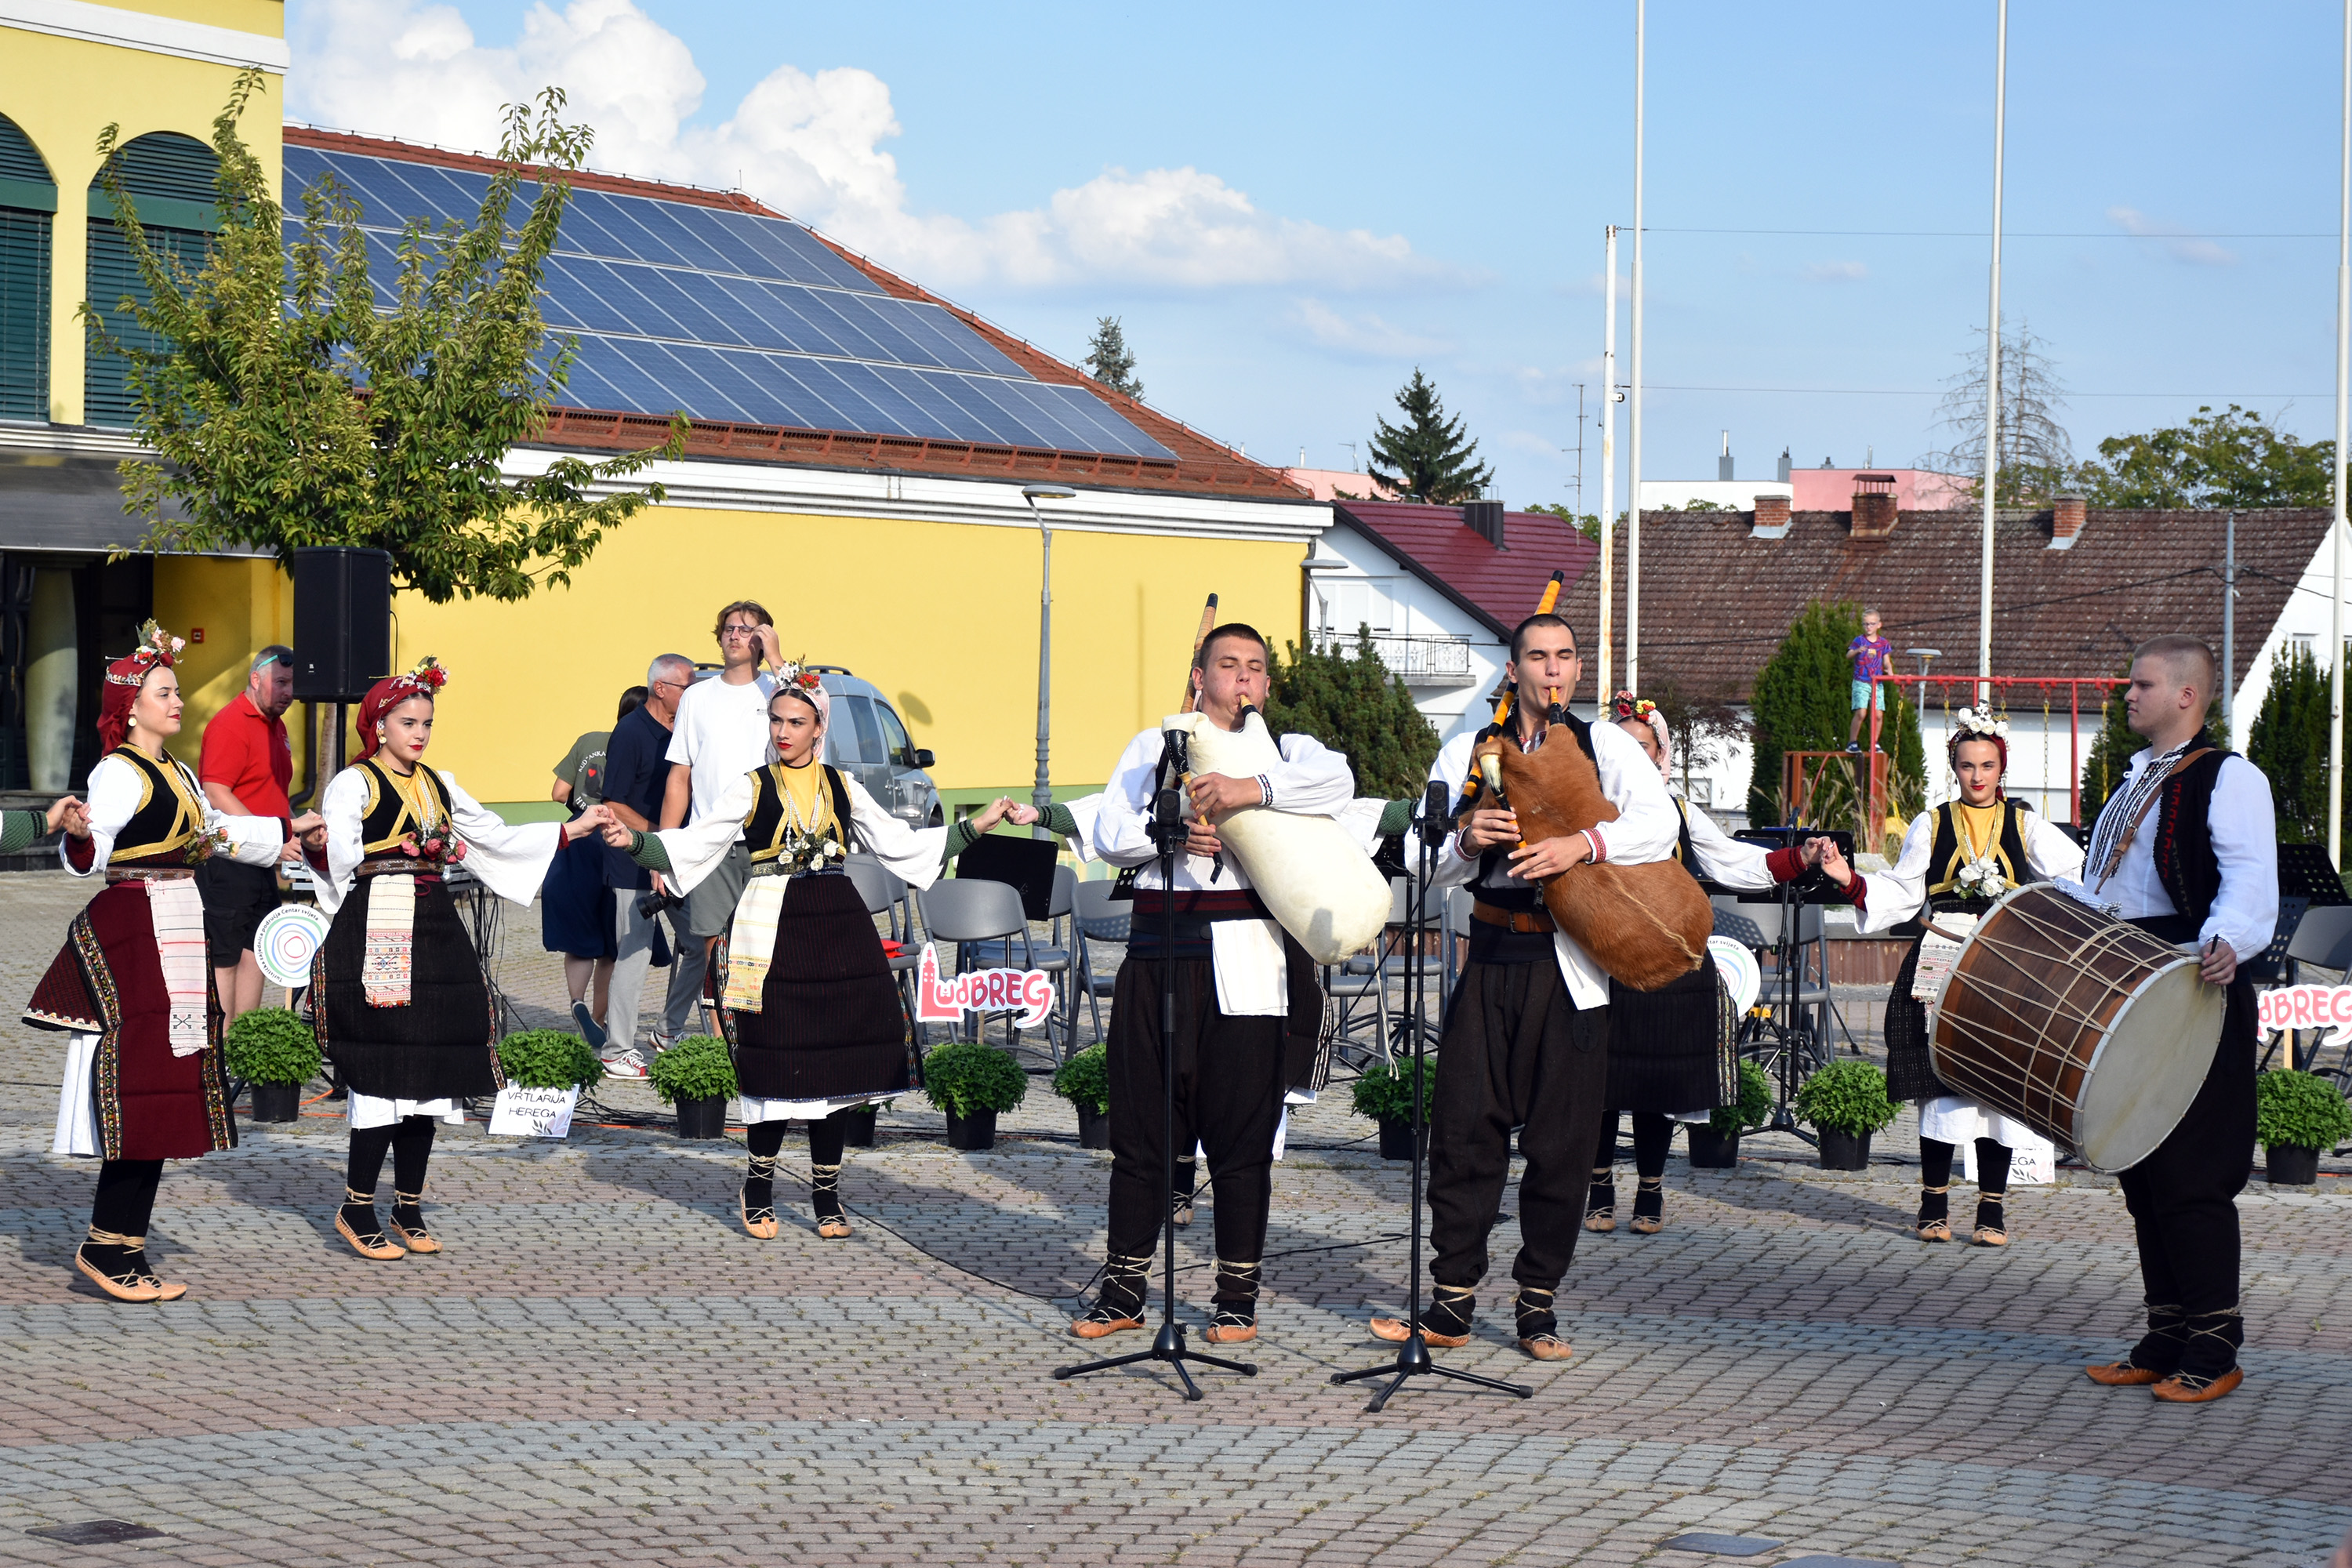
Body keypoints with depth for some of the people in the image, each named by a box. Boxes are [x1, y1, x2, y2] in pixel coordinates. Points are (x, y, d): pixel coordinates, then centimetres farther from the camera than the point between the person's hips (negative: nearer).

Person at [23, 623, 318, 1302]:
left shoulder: (177, 773, 17)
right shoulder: (119, 773, -10)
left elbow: (213, 832, 34)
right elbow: (89, 856, -21)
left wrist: (283, 832, 46)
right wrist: (76, 832, -43)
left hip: (177, 939, 9)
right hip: (133, 935, -9)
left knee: (168, 1093, 6)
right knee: (141, 1090, -13)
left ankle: (123, 1248, 8)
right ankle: (108, 1247, -9)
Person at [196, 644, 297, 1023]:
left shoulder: (276, 725, 16)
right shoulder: (230, 725, -13)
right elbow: (215, 795, -21)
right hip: (227, 860, -9)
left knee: (257, 951, 12)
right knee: (224, 958, -6)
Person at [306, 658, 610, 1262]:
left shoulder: (437, 786, 18)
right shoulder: (353, 783, -2)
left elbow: (496, 837, 22)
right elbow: (340, 858, -14)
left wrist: (573, 829, 20)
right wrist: (318, 846, -34)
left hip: (434, 932, 7)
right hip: (375, 934, -7)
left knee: (428, 1074, 5)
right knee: (383, 1073, -11)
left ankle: (409, 1207, 13)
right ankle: (357, 1210, -2)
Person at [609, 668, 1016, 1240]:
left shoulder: (843, 786, 11)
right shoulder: (751, 788, 3)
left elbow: (897, 843, 17)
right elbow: (694, 846, -3)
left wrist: (977, 826, 15)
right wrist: (634, 841, -19)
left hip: (837, 931, 3)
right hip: (772, 932, -3)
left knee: (837, 1059, 1)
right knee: (775, 1063, -4)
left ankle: (826, 1193, 12)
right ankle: (759, 1186, 12)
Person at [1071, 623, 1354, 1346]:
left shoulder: (1286, 750, 11)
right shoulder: (1153, 746, 18)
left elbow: (1338, 781, -12)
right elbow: (1109, 833, 7)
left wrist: (1250, 790, -25)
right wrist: (1171, 832, -12)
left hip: (1245, 963, -2)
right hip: (1158, 954, 2)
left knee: (1243, 1136, -1)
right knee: (1140, 1130, 5)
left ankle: (1237, 1298, 9)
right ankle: (1123, 1292, 14)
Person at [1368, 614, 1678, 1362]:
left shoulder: (1603, 745, 5)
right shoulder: (1466, 753, 11)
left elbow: (1661, 822, -11)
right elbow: (1427, 867, 8)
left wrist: (1584, 843, -25)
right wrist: (1465, 840, -13)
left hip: (1570, 969, -2)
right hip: (1491, 958, 2)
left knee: (1562, 1138, 1)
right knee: (1464, 1125, 0)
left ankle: (1539, 1304, 12)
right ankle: (1453, 1302, 9)